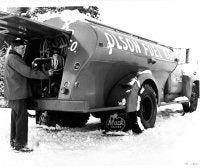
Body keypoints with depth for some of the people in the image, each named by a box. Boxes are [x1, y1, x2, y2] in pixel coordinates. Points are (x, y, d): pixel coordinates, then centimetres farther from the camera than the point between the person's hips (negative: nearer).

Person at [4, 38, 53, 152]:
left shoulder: (11, 57, 20)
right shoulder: (13, 58, -14)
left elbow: (24, 72, 16)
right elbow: (27, 72, -21)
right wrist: (46, 74, -17)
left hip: (14, 94, 11)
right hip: (18, 93, -11)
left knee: (16, 117, 16)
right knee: (22, 118, -7)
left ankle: (14, 142, 27)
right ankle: (20, 145, -1)